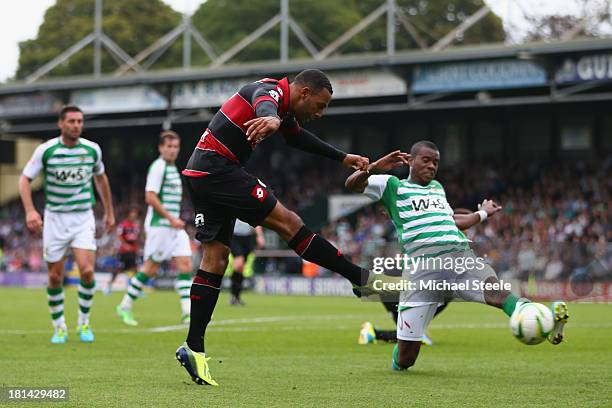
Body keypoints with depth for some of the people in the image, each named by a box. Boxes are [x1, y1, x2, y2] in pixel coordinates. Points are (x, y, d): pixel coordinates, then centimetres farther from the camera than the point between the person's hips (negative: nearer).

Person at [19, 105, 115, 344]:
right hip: (54, 218, -1)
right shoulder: (46, 150, -9)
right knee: (55, 277, 2)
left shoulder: (92, 149, -2)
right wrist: (30, 211, -19)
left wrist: (109, 212, 21)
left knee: (87, 271, -15)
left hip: (84, 218, 1)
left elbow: (100, 178, 17)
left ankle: (84, 322, 5)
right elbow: (25, 179, -4)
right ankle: (59, 328, 19)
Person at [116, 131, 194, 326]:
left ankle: (187, 312, -5)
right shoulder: (158, 167, -11)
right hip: (159, 225, -9)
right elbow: (150, 197, -18)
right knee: (150, 268, -4)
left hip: (174, 225, 9)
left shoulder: (172, 168, 17)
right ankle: (125, 306, 9)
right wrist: (171, 218, -18)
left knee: (185, 265, -2)